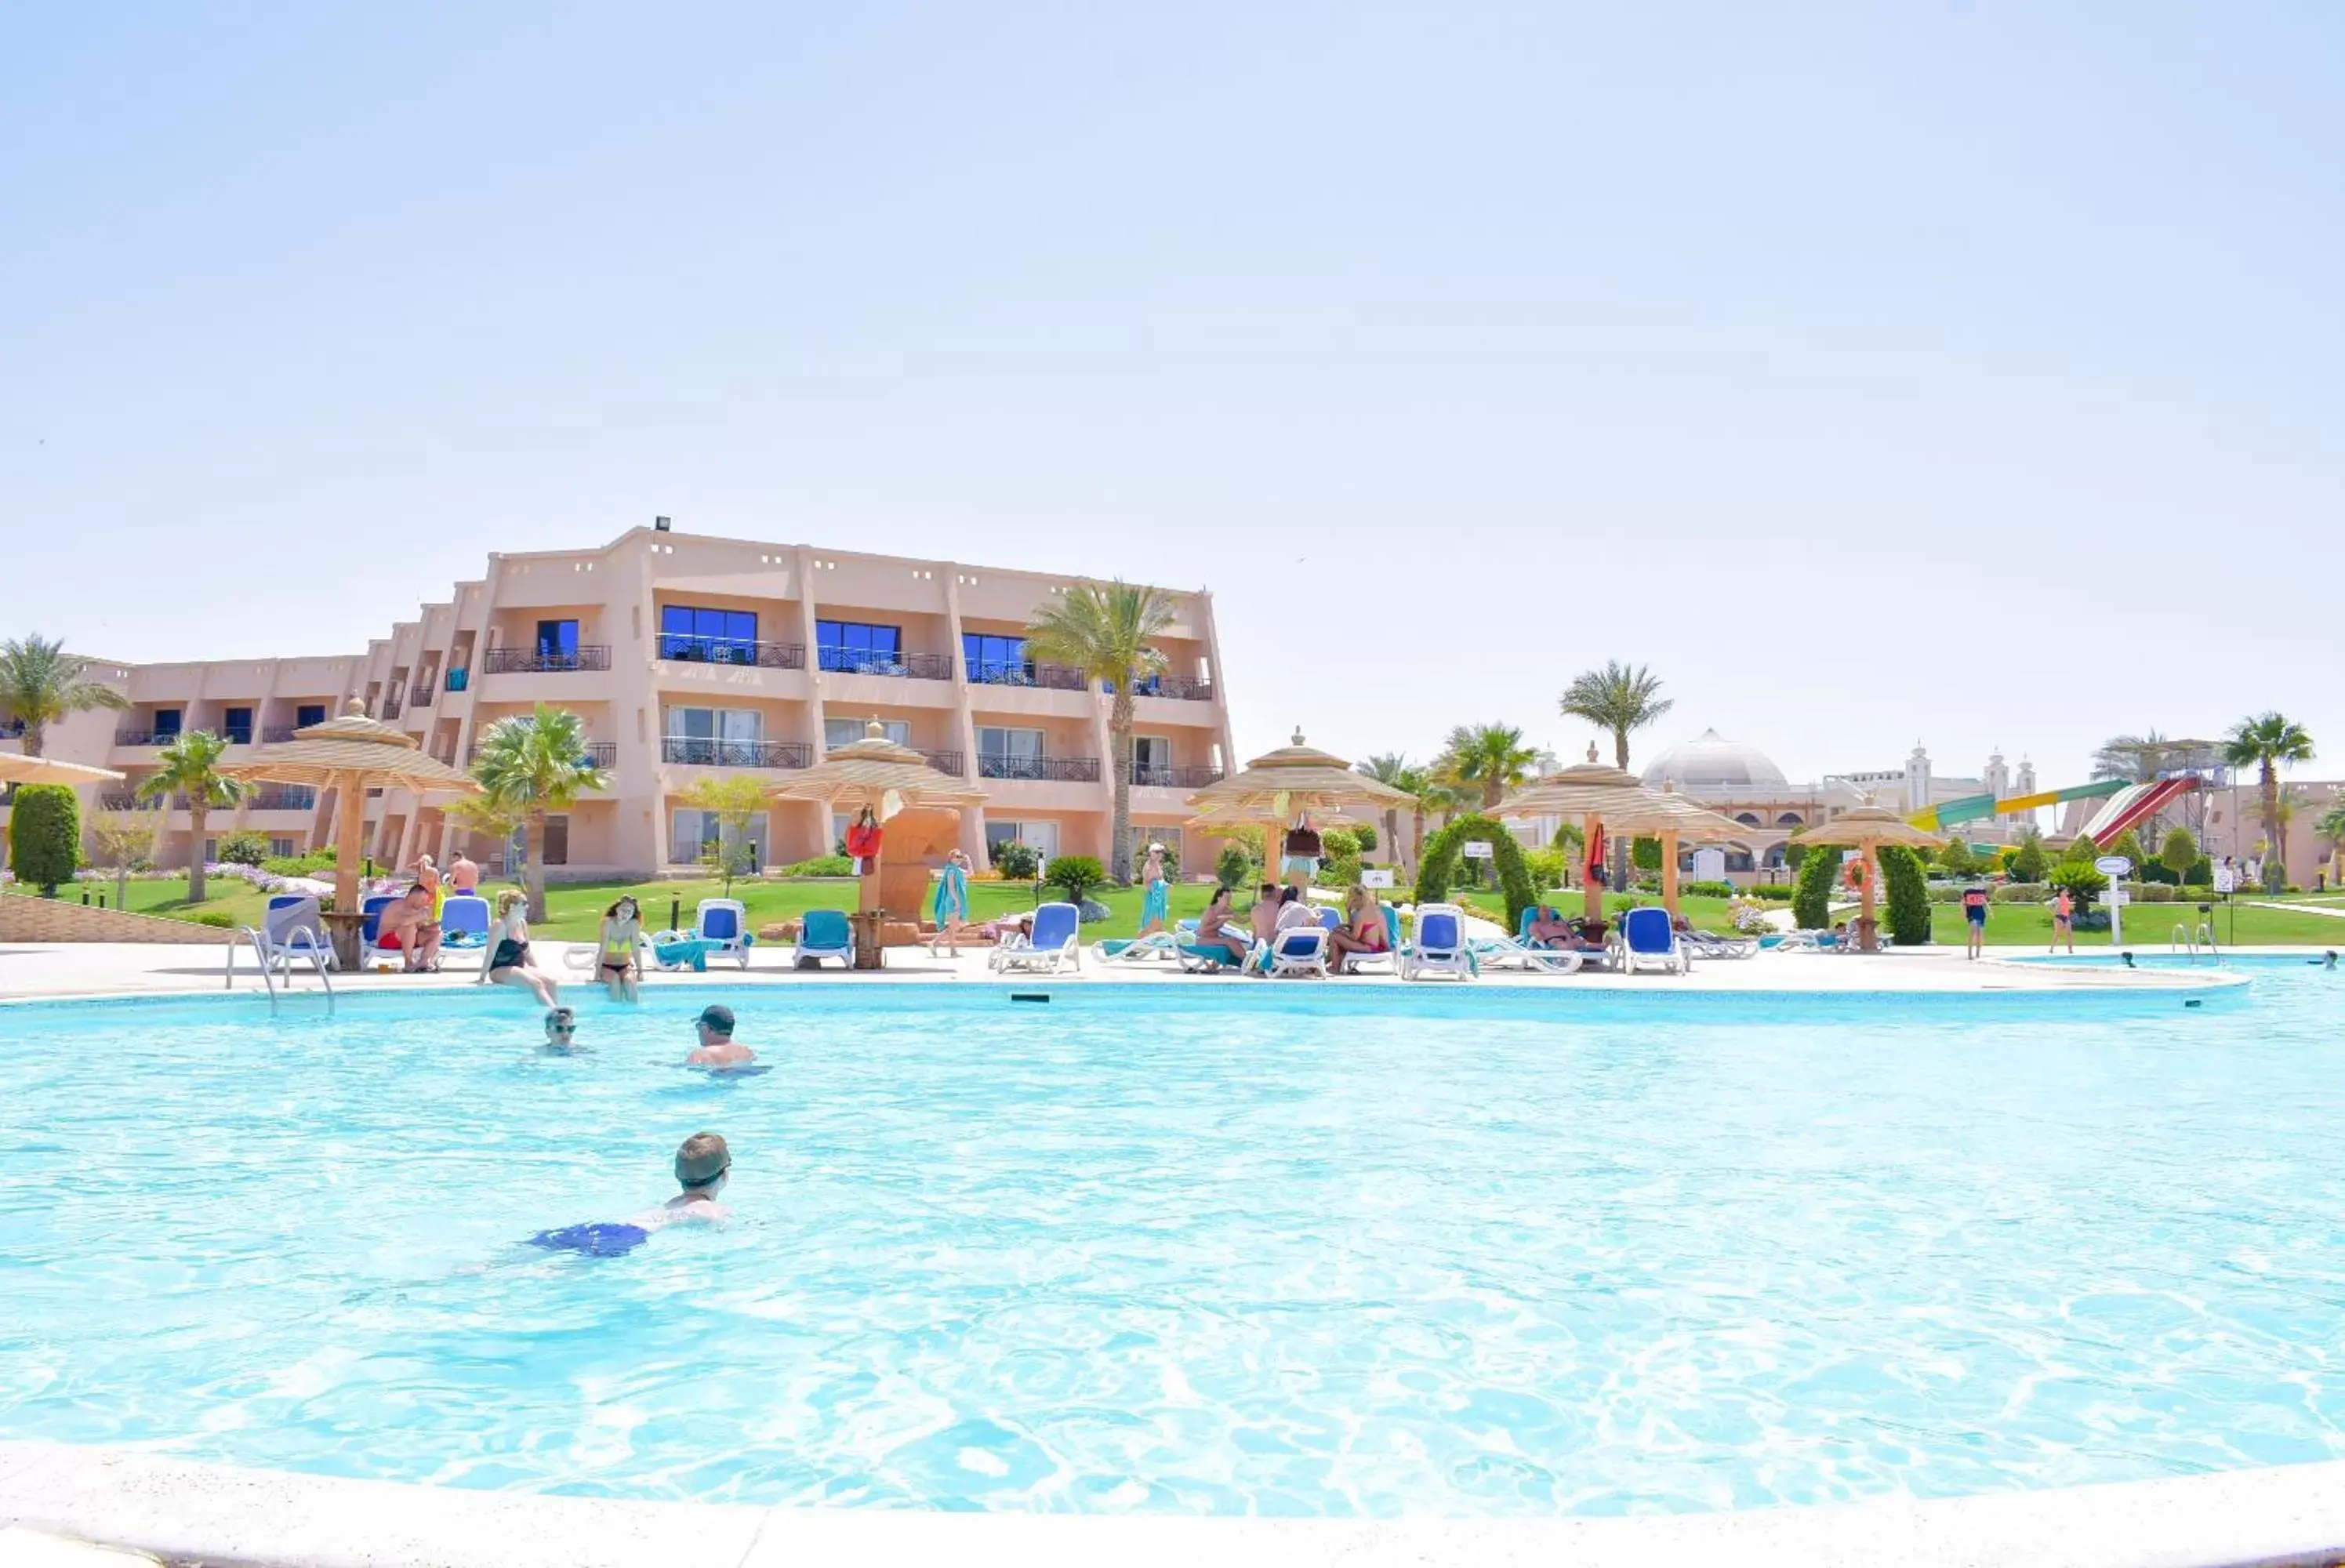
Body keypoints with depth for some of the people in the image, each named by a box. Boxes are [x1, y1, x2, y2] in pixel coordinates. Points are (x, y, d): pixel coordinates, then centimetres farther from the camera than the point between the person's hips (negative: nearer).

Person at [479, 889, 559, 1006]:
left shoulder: (522, 923, 10)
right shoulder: (500, 926, -13)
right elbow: (491, 954, -14)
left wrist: (538, 972, 15)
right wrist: (482, 978, -13)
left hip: (521, 967, 7)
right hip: (500, 970, -7)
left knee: (550, 981, -18)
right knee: (536, 983, -30)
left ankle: (556, 1009, -26)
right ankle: (553, 1011, -42)